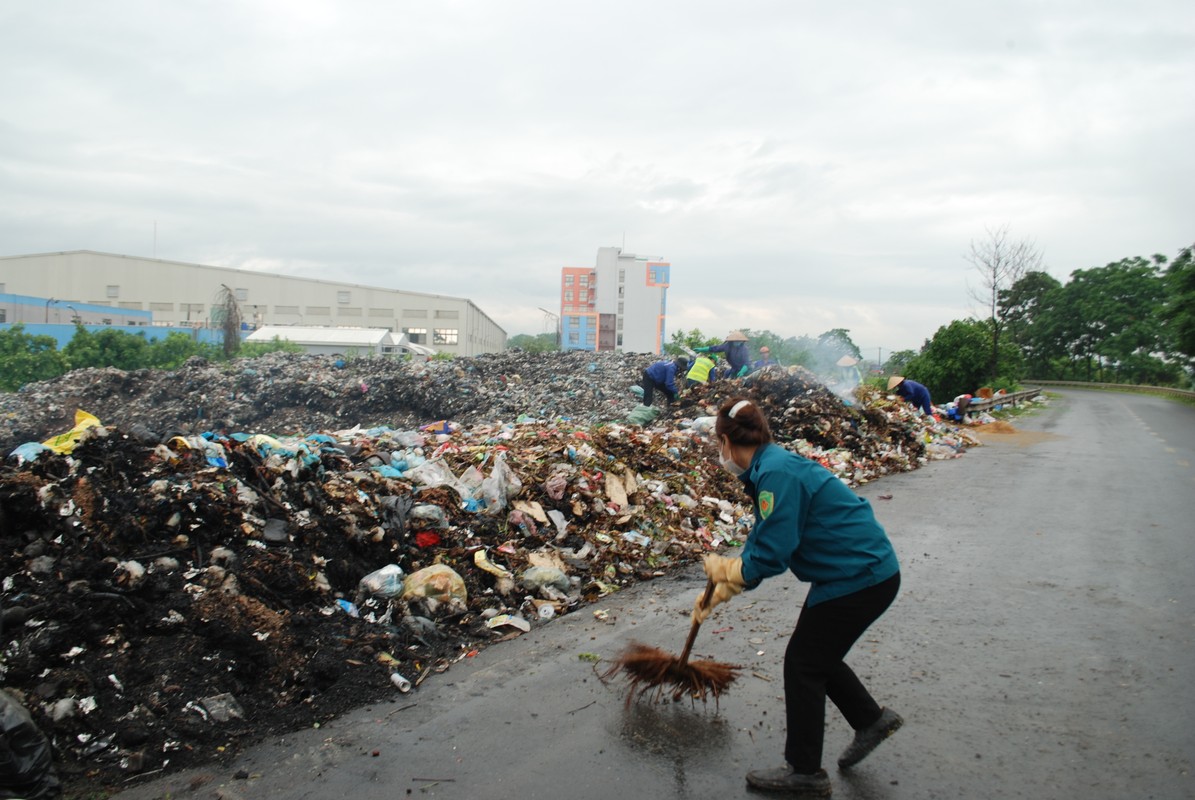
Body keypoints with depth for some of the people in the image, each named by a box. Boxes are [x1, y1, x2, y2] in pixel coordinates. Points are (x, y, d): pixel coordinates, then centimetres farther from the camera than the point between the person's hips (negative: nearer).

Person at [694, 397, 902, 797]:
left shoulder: (776, 474, -23)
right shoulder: (772, 467, 9)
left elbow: (769, 556, -25)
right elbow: (762, 544, 16)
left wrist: (722, 570, -6)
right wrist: (716, 596, 16)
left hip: (859, 579, -9)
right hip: (866, 571, 9)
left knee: (802, 664, 4)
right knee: (818, 655, 22)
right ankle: (871, 719, 38)